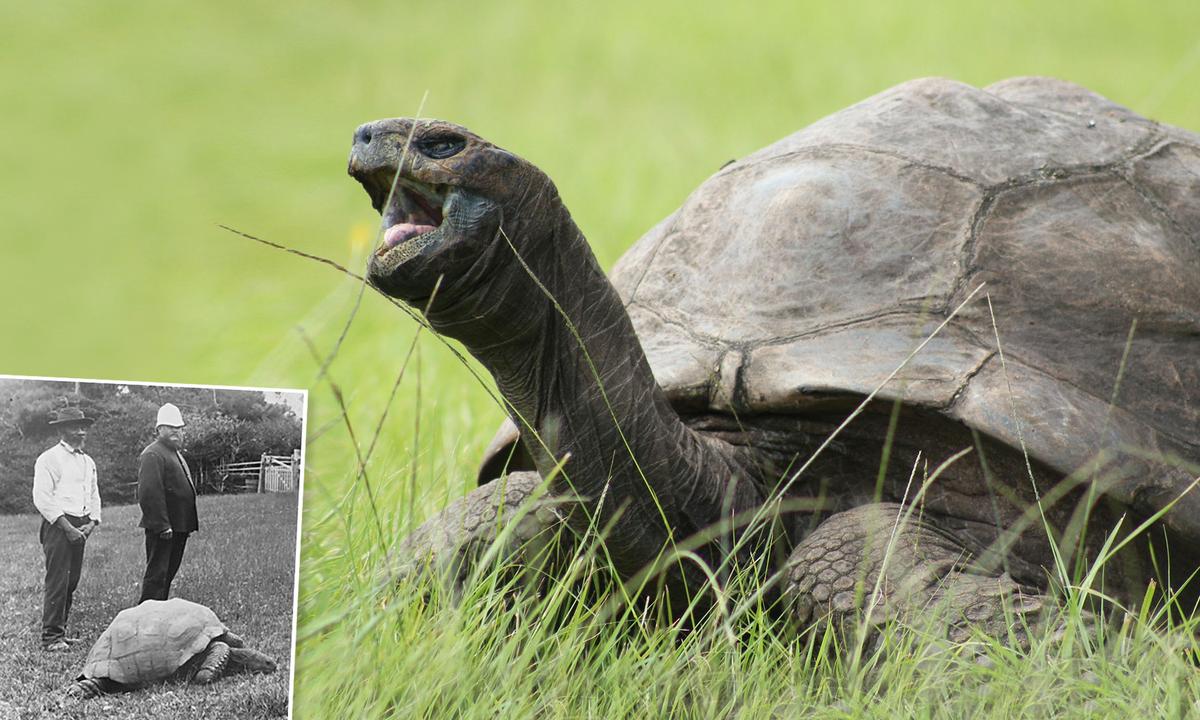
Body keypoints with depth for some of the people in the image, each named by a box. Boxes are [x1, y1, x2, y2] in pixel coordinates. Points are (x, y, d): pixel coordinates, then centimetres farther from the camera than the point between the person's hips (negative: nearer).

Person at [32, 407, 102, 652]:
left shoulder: (88, 462, 17)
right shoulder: (49, 459, -7)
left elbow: (94, 496, 22)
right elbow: (42, 498, -13)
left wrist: (91, 523, 3)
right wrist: (67, 528, -16)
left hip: (80, 528, 7)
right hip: (57, 526, -7)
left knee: (72, 582, 8)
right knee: (57, 582, -10)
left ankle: (60, 632, 16)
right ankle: (51, 638, -9)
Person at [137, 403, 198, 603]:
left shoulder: (176, 453, 20)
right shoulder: (153, 455, -15)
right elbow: (149, 493, -23)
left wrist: (191, 523, 22)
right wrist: (162, 525, -25)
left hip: (178, 527, 10)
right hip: (162, 528, -10)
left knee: (168, 573, 15)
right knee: (156, 574, -7)